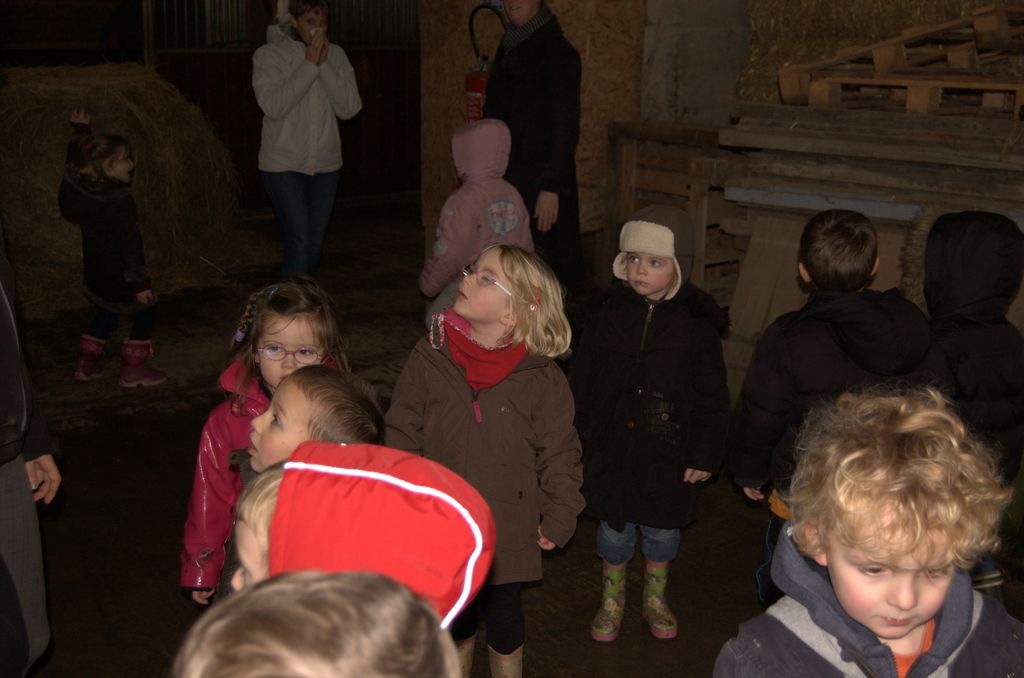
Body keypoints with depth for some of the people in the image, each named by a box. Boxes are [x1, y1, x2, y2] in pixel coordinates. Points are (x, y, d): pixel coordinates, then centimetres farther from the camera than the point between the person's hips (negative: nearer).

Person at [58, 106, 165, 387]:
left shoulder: (81, 184, -3)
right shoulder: (117, 201, -26)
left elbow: (76, 158, 20)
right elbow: (129, 243, -26)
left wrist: (81, 129, 33)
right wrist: (141, 281, -22)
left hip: (95, 271, 9)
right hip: (118, 276, -9)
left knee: (107, 313, 26)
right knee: (145, 312, 6)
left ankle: (86, 363, 32)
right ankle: (133, 370, 9)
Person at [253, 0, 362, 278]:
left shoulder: (335, 55, 4)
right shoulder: (269, 55, -5)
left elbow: (350, 107, -7)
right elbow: (273, 106, -19)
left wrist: (324, 65, -16)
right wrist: (309, 65, -19)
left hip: (325, 165, 4)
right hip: (283, 164, -4)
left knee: (315, 244, 10)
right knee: (300, 241, -14)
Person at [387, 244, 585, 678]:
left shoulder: (541, 378, -12)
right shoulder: (429, 359, -9)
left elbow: (558, 451, -3)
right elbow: (402, 435, -1)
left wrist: (559, 519, -2)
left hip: (507, 530, -1)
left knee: (504, 615, 16)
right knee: (454, 616, 20)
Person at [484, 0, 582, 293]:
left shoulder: (558, 53, -9)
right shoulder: (507, 50, 14)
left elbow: (566, 126, -13)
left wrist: (552, 187, -19)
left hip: (539, 181, -7)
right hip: (507, 178, 7)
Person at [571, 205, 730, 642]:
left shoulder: (697, 323, -12)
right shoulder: (610, 315, -5)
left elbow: (711, 397, -6)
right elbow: (583, 381, 3)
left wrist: (706, 454, -6)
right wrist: (577, 439, 5)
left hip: (669, 450, -1)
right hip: (612, 446, 1)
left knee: (662, 528, 16)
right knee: (614, 527, 15)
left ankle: (655, 599, 40)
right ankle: (612, 601, 37)